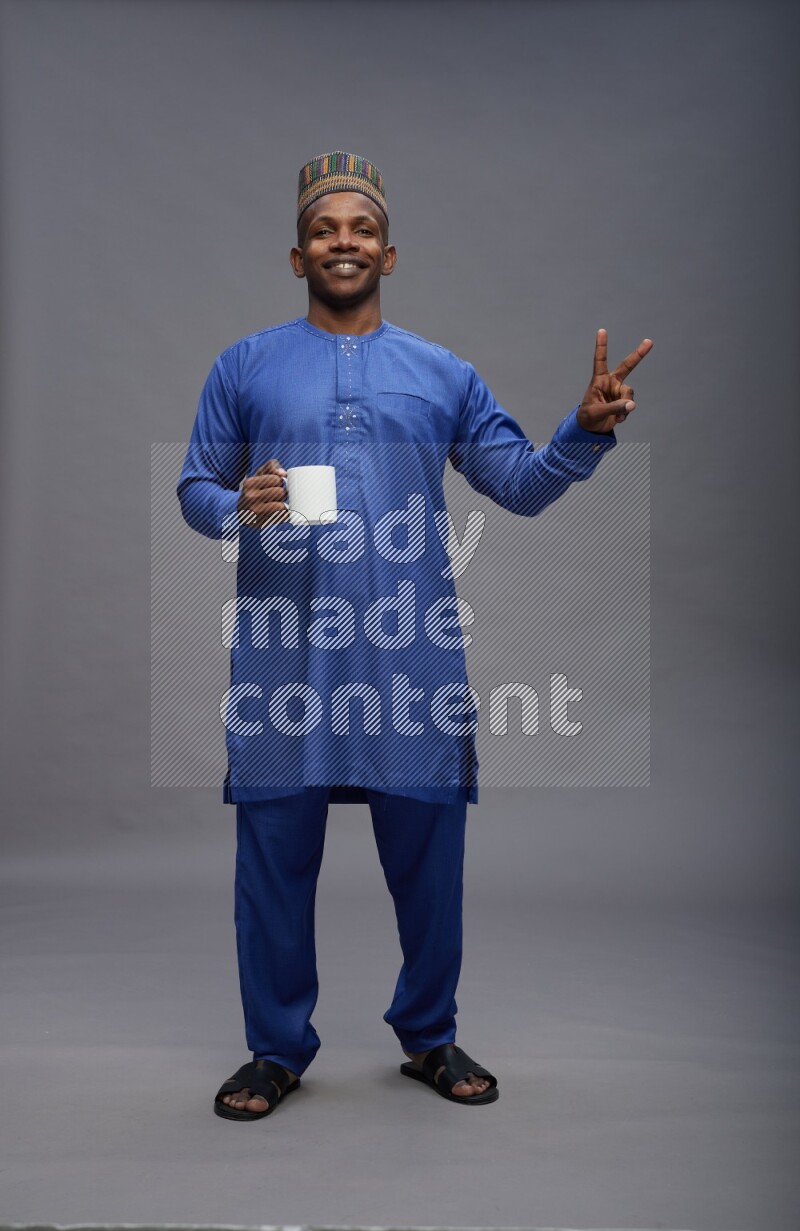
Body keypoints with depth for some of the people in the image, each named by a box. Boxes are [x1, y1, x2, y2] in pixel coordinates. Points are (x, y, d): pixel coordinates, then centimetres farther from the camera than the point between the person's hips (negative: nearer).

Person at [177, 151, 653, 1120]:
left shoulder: (444, 374, 12)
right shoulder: (245, 366, 9)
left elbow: (522, 484, 10)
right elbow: (194, 486, 8)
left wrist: (587, 430, -7)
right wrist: (237, 506, -14)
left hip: (414, 655, 1)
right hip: (282, 657, -1)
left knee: (428, 850, 7)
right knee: (274, 855, 5)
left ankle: (429, 1037, 30)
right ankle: (278, 1050, 25)